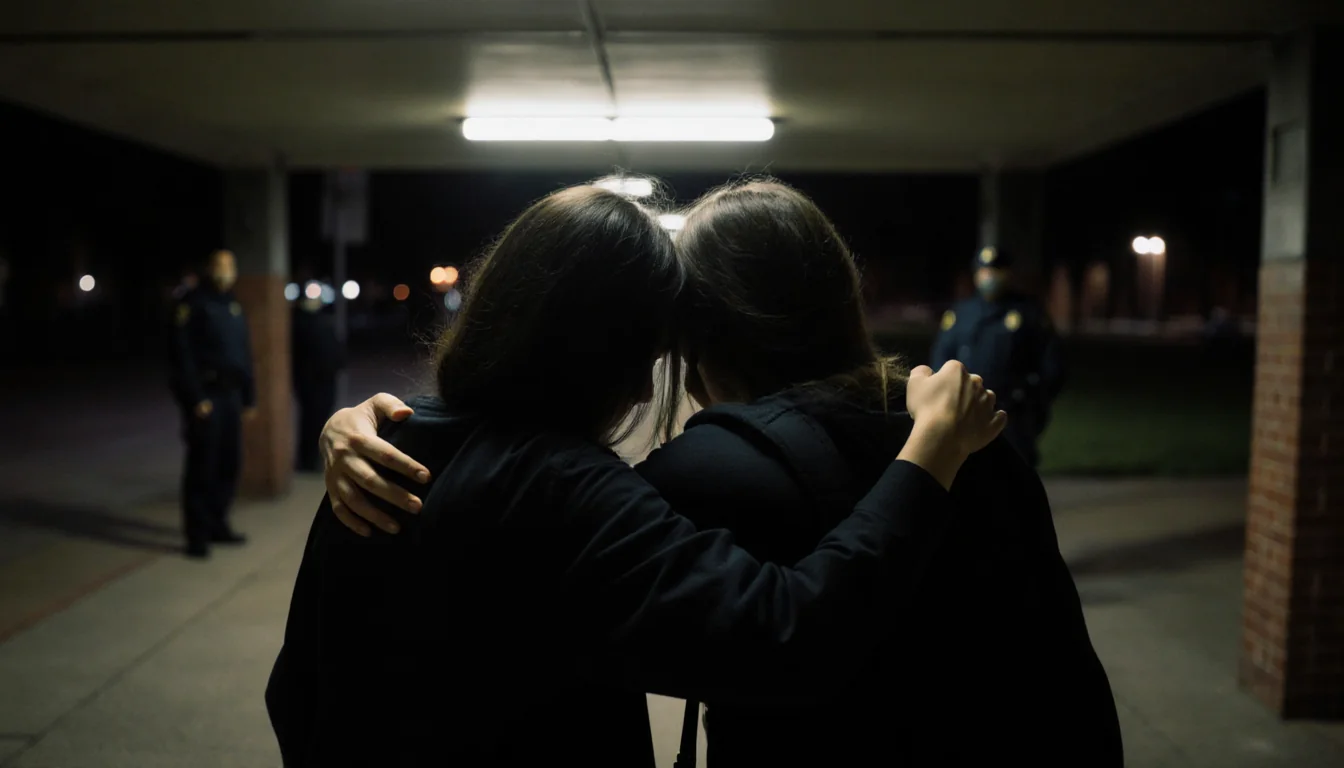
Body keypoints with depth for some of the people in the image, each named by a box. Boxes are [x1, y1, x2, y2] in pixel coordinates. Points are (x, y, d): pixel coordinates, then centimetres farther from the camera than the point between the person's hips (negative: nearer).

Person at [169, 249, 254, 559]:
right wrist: (195, 399, -17)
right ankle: (197, 534, 3)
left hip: (230, 394, 7)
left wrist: (249, 397, 14)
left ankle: (217, 524, 21)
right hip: (203, 395, -7)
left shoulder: (234, 306, 16)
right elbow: (182, 354, -12)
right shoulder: (193, 304, -6)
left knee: (230, 462, 9)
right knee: (202, 464, -4)